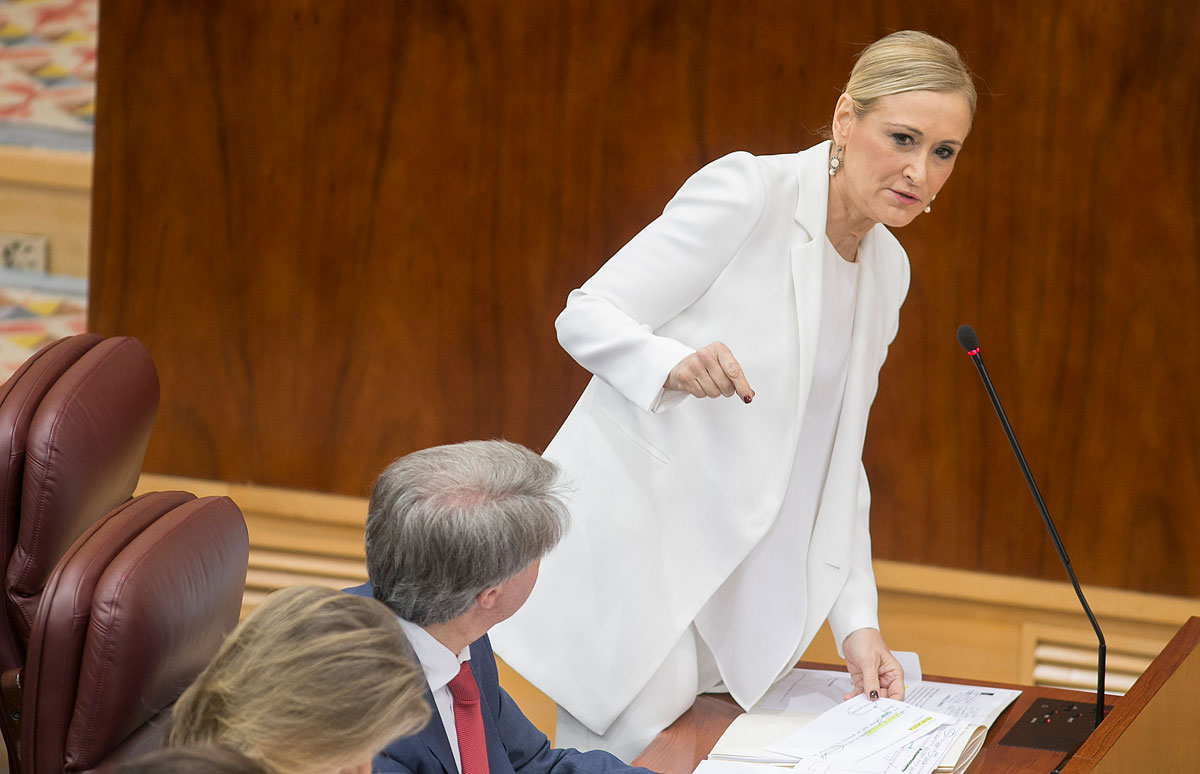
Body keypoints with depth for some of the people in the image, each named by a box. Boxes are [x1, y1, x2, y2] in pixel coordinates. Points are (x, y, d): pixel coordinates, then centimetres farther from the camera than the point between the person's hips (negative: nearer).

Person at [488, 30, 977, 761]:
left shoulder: (888, 269, 11)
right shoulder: (746, 194, -12)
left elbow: (834, 459, 13)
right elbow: (586, 315, -12)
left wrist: (857, 620, 2)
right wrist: (675, 364, -33)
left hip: (734, 567, 7)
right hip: (632, 532, -7)